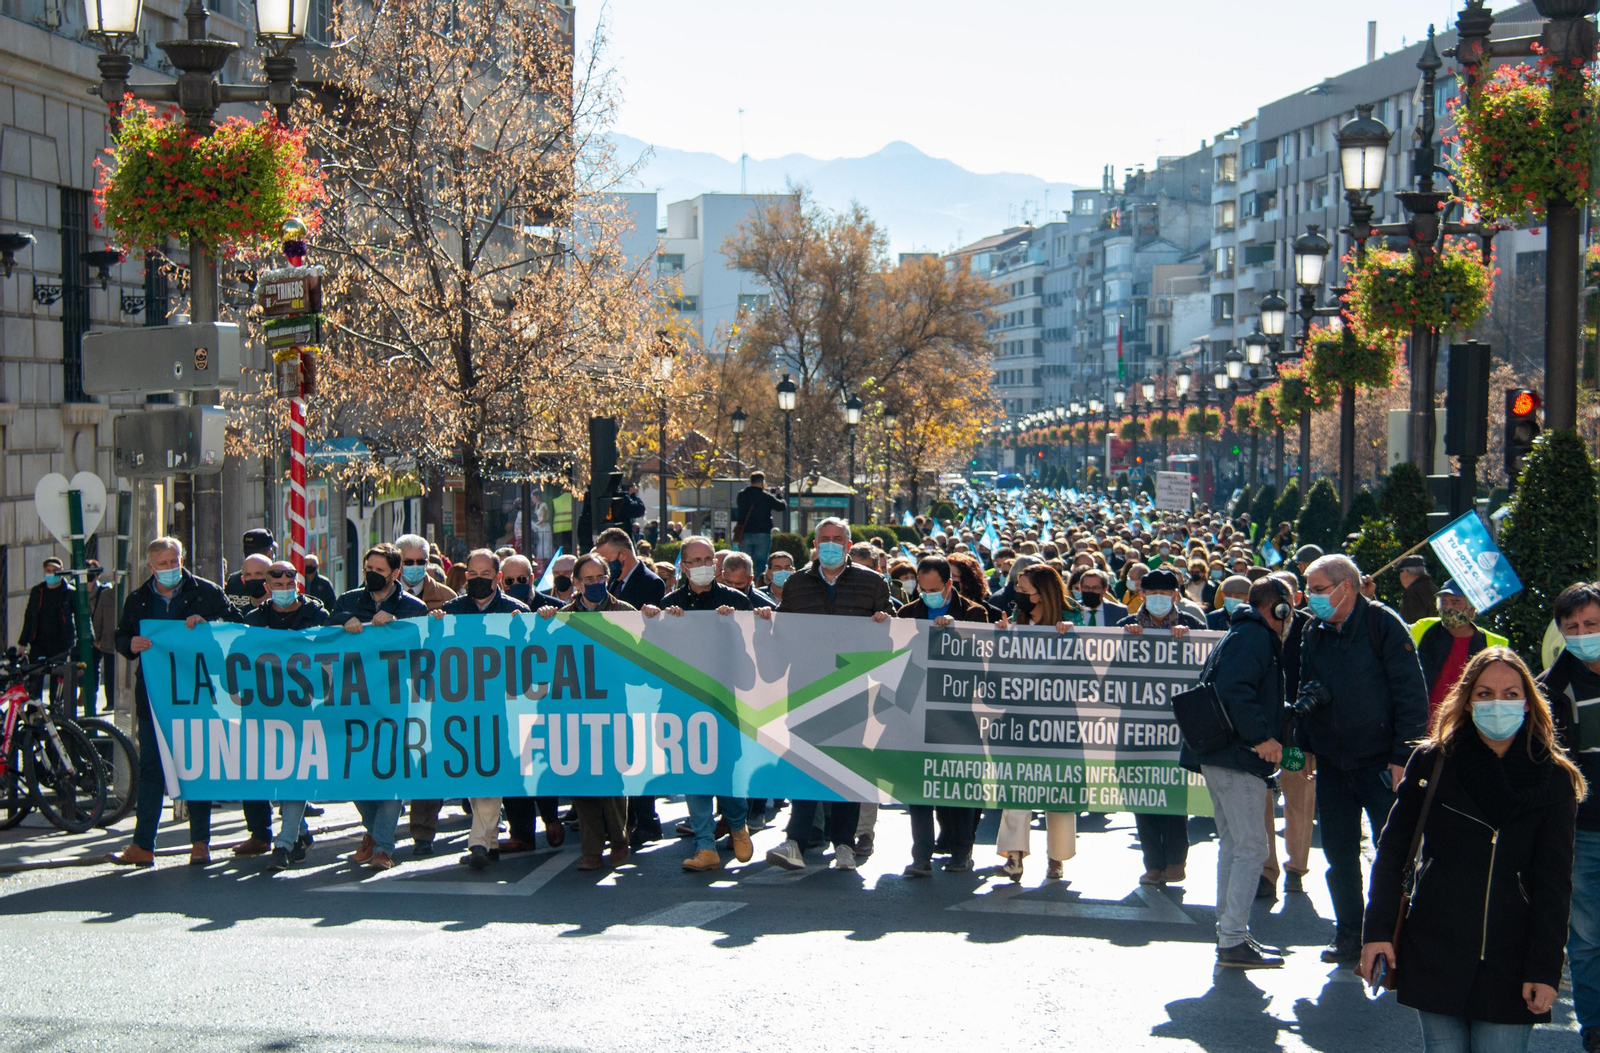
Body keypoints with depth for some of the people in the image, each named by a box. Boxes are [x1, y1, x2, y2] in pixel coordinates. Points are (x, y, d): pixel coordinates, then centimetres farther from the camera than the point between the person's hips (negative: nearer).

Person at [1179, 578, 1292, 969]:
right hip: (1237, 759, -11)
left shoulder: (1244, 634, 22)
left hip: (1222, 756, 11)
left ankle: (1229, 934, 21)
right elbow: (1234, 688, -25)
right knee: (1252, 846, -10)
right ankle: (1233, 941, -11)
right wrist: (1261, 736, -24)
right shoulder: (1254, 636, -10)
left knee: (1233, 844, 15)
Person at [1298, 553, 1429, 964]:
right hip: (1332, 766, 6)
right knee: (1340, 856, 9)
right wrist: (1302, 746, 10)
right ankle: (1349, 938, 19)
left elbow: (1411, 694, -11)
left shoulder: (1384, 625, -9)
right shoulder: (1314, 632, 8)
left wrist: (1402, 756, -15)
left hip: (1381, 764, -5)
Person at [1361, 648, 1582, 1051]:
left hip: (1510, 966, 0)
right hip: (1435, 954, 1)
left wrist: (1545, 969, -7)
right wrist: (1378, 929, -2)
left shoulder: (1554, 780, 1)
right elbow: (1393, 850, 6)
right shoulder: (1432, 763, 2)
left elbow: (1554, 882, -1)